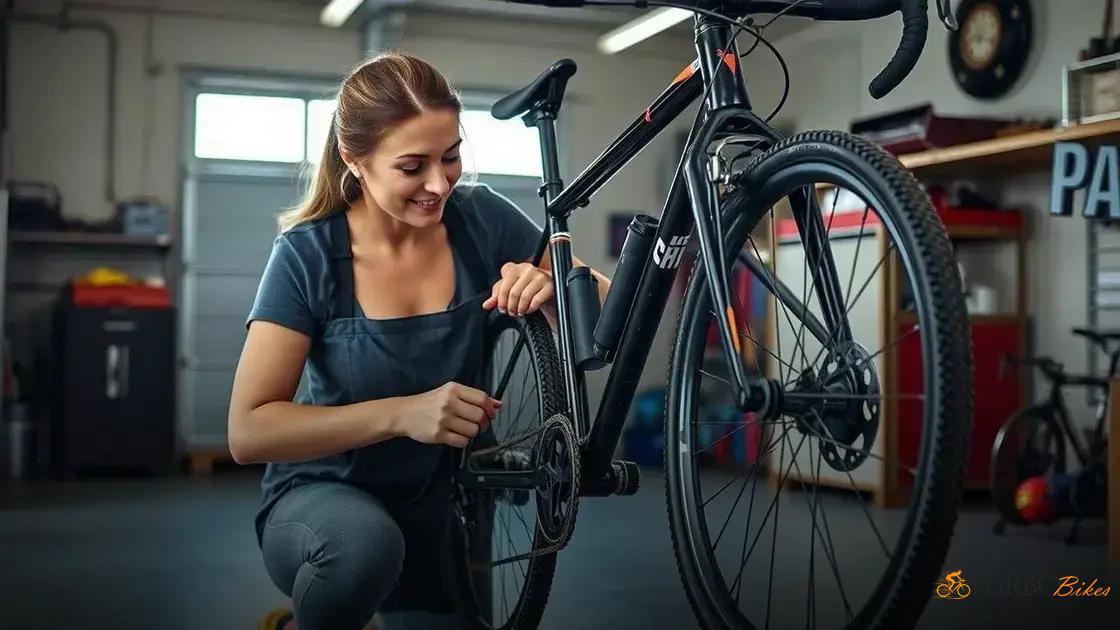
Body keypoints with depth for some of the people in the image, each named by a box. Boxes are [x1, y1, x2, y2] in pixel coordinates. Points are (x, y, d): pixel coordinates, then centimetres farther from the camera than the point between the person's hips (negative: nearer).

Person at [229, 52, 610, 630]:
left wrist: (553, 288, -29)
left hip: (439, 504, 4)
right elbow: (248, 431, -22)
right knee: (364, 542, -36)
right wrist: (401, 414, -34)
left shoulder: (480, 219, -11)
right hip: (322, 494, -4)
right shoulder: (309, 255, -19)